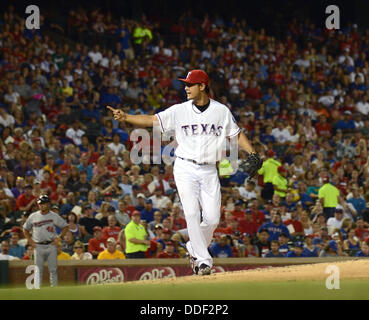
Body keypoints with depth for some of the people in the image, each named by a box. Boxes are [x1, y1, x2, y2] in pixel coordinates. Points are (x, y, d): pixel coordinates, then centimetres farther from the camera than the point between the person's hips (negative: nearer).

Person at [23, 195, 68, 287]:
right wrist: (30, 240, 5)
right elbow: (25, 229, 18)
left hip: (51, 246, -1)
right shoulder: (33, 216, 8)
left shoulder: (54, 216, 4)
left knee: (53, 269, -1)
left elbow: (65, 226, 10)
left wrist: (59, 238, -2)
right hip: (38, 246, 1)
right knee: (38, 270, -1)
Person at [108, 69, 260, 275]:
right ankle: (204, 260, -10)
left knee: (212, 218, -5)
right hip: (185, 168, -1)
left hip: (209, 171, 1)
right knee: (192, 213, -14)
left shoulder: (221, 111, 3)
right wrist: (125, 117, -17)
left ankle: (195, 248, 23)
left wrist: (252, 153, -4)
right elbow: (152, 120, -4)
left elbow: (237, 134, 10)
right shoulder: (180, 111, 1)